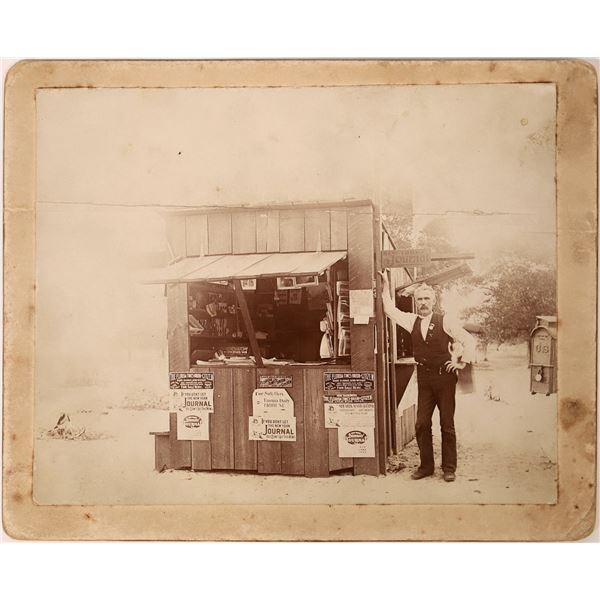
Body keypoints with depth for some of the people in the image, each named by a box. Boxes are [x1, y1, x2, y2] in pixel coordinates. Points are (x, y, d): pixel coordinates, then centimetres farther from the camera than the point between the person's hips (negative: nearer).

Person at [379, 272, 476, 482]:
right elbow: (390, 310, 15)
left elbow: (468, 340, -1)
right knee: (422, 424, 2)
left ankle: (449, 468, 11)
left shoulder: (445, 321, -4)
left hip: (445, 376, -3)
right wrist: (386, 286, 11)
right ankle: (426, 466, 14)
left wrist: (462, 362, -4)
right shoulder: (412, 321, 8)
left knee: (447, 424, 3)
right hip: (424, 378, 4)